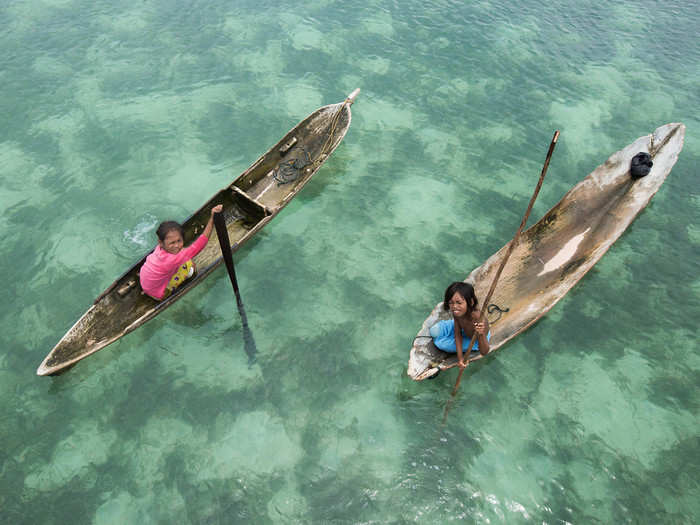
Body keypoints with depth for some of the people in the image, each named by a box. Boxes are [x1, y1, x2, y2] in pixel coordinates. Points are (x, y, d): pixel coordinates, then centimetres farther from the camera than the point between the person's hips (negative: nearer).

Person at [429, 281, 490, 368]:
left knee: (441, 343, -8)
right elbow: (458, 334, -15)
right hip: (462, 329, 4)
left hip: (476, 340, -4)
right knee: (434, 331, 0)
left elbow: (484, 352, -41)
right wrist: (460, 357, -26)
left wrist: (481, 335, -62)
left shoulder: (480, 320, -47)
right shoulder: (457, 313, -31)